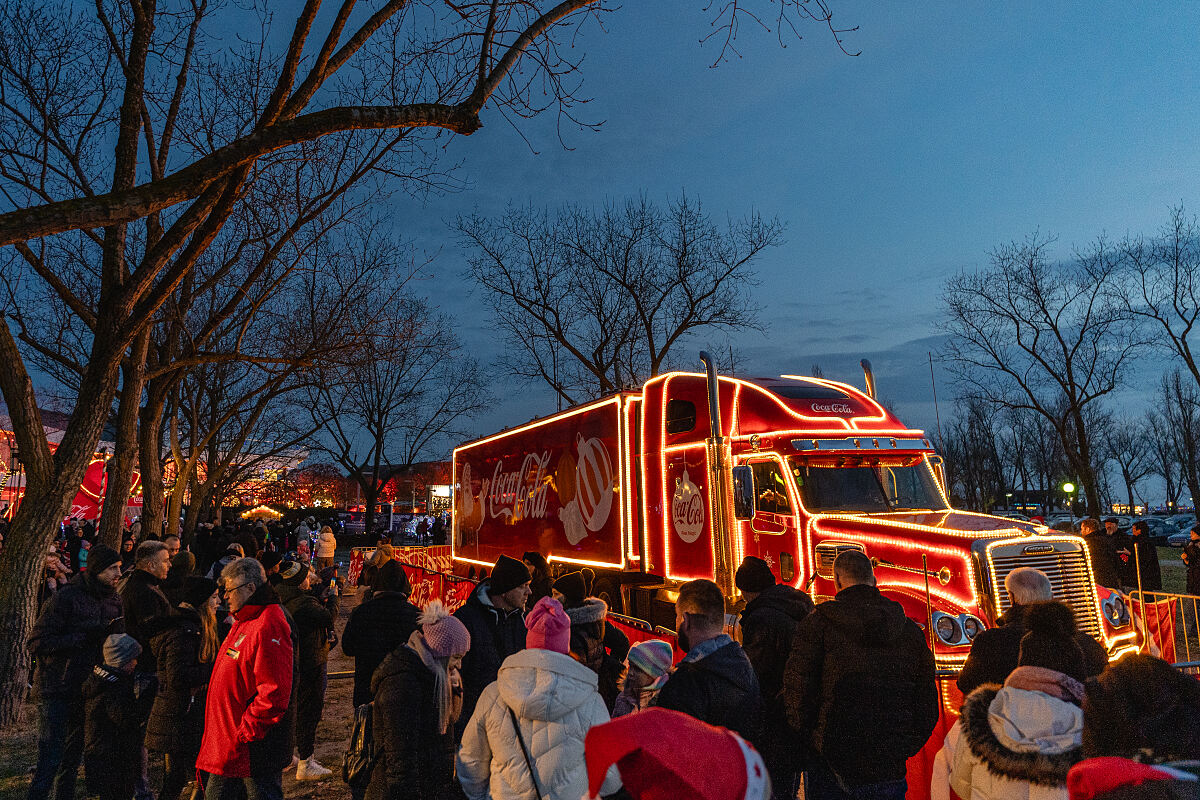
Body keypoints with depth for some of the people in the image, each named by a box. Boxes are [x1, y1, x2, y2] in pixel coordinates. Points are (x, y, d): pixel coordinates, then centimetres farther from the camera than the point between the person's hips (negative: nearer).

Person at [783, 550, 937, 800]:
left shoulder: (819, 622, -7)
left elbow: (796, 688, -10)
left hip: (832, 761, -3)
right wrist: (905, 748, 16)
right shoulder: (910, 630, 6)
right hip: (890, 770, 3)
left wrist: (810, 739, 1)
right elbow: (927, 702, 9)